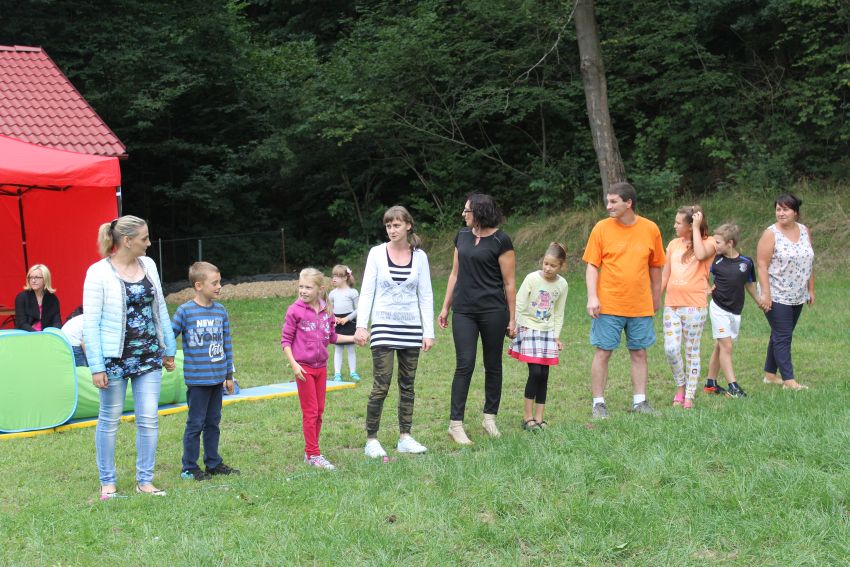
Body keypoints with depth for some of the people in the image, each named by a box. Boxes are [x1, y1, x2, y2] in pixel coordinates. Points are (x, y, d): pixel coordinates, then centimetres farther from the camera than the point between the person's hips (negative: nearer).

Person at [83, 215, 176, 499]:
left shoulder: (148, 265, 6)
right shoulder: (99, 272, -11)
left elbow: (160, 309, 14)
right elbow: (90, 322, -11)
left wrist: (169, 349, 15)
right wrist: (96, 366, -14)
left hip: (149, 356, 5)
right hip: (115, 358, -5)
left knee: (149, 419, 3)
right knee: (109, 420, 7)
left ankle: (145, 480, 14)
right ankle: (107, 481, 19)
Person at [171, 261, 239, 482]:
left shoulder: (221, 311, 5)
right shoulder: (185, 311, -10)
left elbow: (227, 344, 10)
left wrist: (229, 375, 12)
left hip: (218, 378, 5)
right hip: (197, 379, -5)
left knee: (213, 422, 14)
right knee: (195, 424, 2)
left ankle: (213, 463, 25)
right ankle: (189, 468, 11)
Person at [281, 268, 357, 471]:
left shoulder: (327, 311, 3)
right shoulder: (295, 311, -10)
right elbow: (285, 340, -7)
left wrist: (354, 338, 9)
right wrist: (294, 364, -15)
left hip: (321, 366, 5)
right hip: (304, 368, -5)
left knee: (319, 411, 10)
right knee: (310, 412, -3)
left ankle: (310, 451, 20)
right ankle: (313, 454, 4)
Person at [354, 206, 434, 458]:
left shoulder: (419, 256, 4)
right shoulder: (377, 253, -1)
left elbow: (426, 296, 6)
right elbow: (367, 291, -2)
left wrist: (428, 331, 0)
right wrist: (361, 325, -12)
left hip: (411, 327, 3)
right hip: (384, 326, -3)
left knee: (407, 384, 7)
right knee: (381, 385, -7)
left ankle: (405, 437, 16)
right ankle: (371, 439, 1)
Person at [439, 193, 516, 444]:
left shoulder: (501, 241, -6)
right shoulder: (462, 236, 10)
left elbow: (509, 283, -5)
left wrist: (512, 319, -5)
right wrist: (445, 307, 14)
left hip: (493, 311, -3)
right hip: (463, 311, 3)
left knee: (493, 366, 8)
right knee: (464, 365, -5)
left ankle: (490, 418, 21)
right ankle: (455, 424, -5)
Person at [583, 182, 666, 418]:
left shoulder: (650, 229, 1)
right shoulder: (601, 228, -3)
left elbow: (655, 266, 11)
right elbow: (592, 266, -2)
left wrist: (656, 297, 15)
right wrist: (592, 297, -12)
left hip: (641, 306, 2)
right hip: (608, 305, -2)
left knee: (639, 353, 9)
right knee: (603, 352, 0)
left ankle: (639, 401, 19)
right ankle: (598, 403, 8)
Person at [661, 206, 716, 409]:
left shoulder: (708, 243, -1)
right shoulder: (674, 244, 12)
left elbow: (700, 255, -25)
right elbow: (665, 274, 16)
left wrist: (696, 228, -16)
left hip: (695, 306, -4)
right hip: (672, 304, 4)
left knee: (692, 351, 3)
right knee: (671, 349, -6)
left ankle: (689, 396, 10)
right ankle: (680, 387, 16)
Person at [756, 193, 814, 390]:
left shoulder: (805, 231, 7)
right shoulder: (771, 234, -11)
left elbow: (808, 263, 14)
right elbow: (762, 266, -14)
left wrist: (811, 289, 13)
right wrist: (765, 294, -19)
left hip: (797, 296, 6)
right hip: (777, 296, -6)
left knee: (780, 335, 13)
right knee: (782, 337, -7)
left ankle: (770, 374, 23)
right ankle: (788, 380, -7)